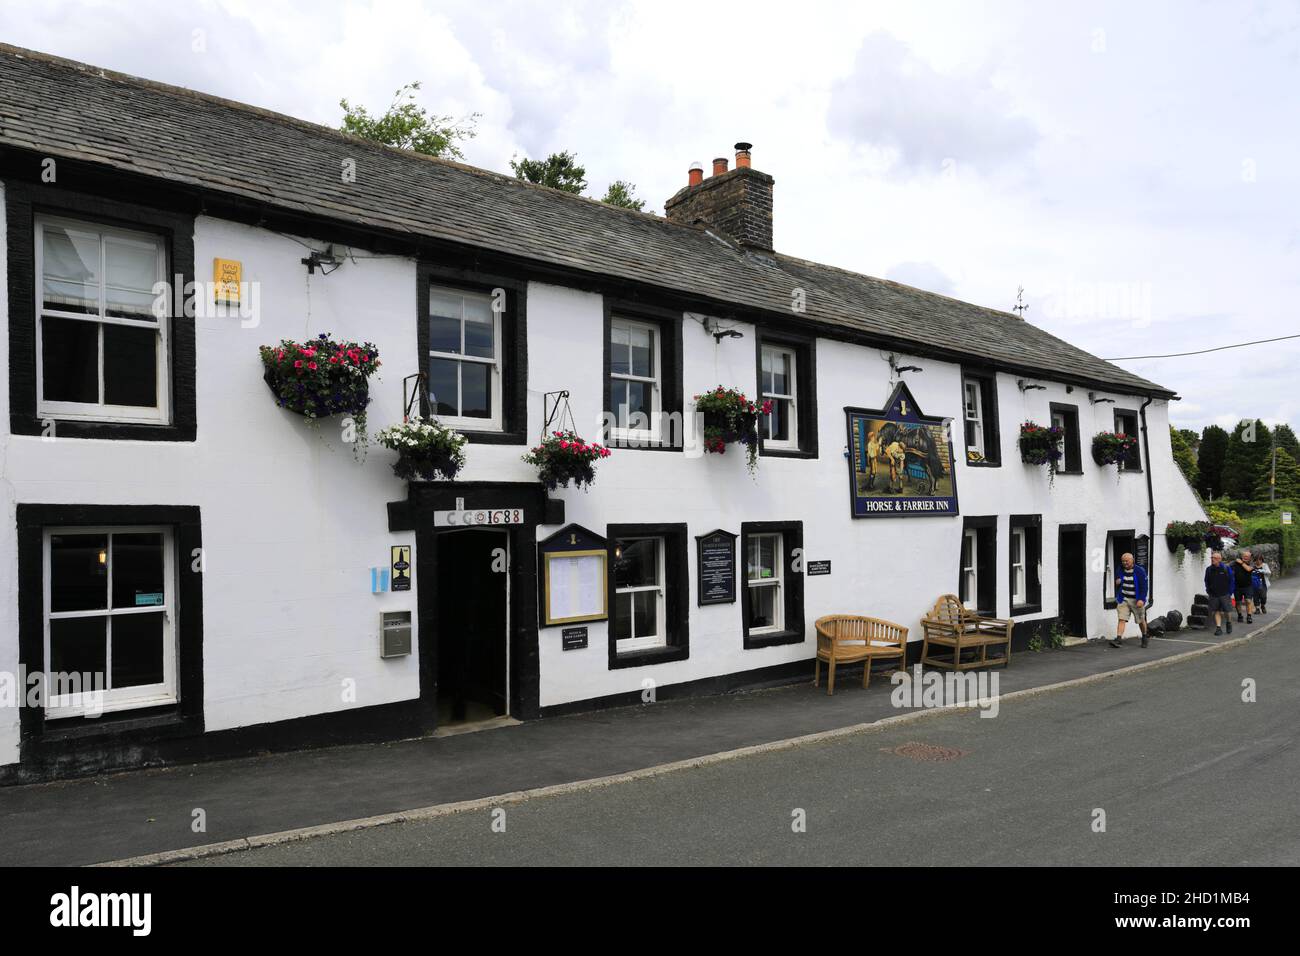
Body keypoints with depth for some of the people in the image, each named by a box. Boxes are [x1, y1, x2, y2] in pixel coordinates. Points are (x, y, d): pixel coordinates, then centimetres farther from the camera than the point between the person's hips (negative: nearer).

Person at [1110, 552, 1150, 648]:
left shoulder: (1140, 571, -9)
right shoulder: (1120, 571, 5)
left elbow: (1144, 586, -12)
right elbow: (1117, 582, 21)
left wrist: (1141, 599, -20)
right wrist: (1117, 582, -4)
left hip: (1136, 600, -3)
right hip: (1123, 599, 3)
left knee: (1141, 621, 13)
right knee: (1122, 619, -10)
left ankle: (1145, 637, 36)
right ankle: (1118, 639, -17)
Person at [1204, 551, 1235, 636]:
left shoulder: (1226, 568, -5)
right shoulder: (1209, 569, 4)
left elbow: (1232, 580, 1)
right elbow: (1206, 581, 17)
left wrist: (1230, 592, 0)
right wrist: (1208, 590, 10)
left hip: (1224, 594, -3)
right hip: (1213, 595, 3)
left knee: (1227, 611, 1)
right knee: (1216, 611, 1)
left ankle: (1229, 623, 29)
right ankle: (1218, 628, 4)